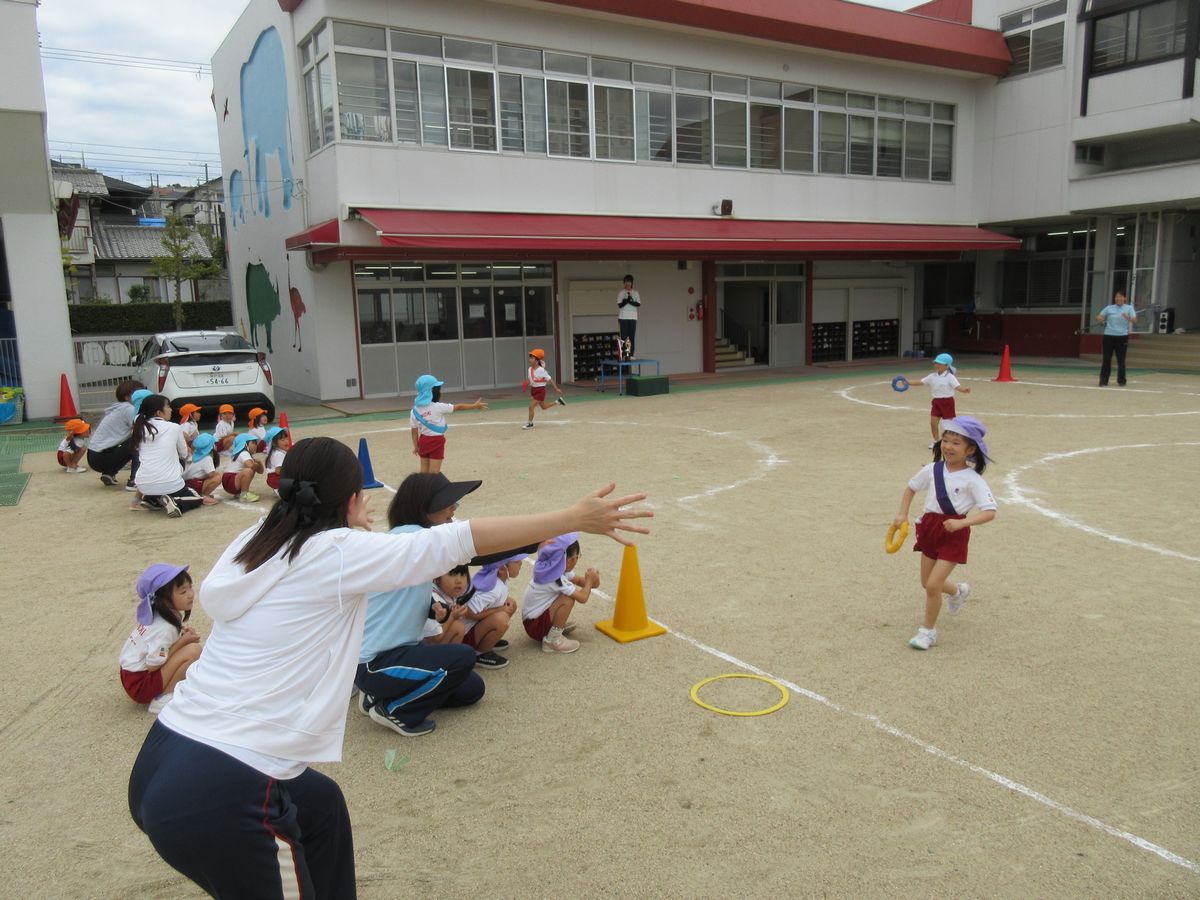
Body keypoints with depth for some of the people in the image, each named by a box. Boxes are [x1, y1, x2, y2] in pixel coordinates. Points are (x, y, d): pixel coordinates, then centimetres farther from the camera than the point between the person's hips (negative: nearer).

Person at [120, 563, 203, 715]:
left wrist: (182, 632, -4)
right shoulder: (164, 628, -25)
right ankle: (162, 699, -12)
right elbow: (153, 665, -22)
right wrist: (183, 641, -18)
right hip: (140, 685, -9)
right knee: (193, 650, -23)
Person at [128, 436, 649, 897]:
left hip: (162, 761, 8)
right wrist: (575, 518, -11)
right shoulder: (338, 554, -13)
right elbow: (458, 541, -14)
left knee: (320, 804, 28)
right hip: (218, 792, -8)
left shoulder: (254, 543, 7)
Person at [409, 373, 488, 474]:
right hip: (436, 441, -5)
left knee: (424, 472, 14)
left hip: (423, 441, 5)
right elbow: (458, 407, -11)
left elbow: (414, 430, 0)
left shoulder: (415, 410, -5)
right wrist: (475, 406, 0)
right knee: (433, 473, 0)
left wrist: (415, 446, 10)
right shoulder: (437, 407, -18)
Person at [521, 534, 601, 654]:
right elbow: (582, 598, -26)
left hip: (538, 614, 9)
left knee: (571, 592, 7)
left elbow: (577, 580, 11)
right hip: (534, 625, -9)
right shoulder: (556, 579, -27)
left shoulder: (556, 569, -1)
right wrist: (589, 580, -8)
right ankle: (552, 639, -15)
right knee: (567, 600, -26)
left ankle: (558, 625, 14)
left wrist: (590, 582, -10)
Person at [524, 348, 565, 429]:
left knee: (531, 406, -11)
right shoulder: (530, 369, 0)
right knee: (543, 407, 23)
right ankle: (558, 402, 41)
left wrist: (556, 389, -9)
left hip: (540, 390, -8)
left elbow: (549, 379, -13)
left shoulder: (541, 370, -19)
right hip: (533, 390, 8)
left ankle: (530, 423, 5)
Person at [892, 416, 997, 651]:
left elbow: (990, 512, -20)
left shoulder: (973, 479, -15)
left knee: (933, 585, -11)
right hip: (930, 527, 6)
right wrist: (903, 514, 1)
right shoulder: (933, 470, -1)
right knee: (927, 582, 18)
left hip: (954, 534, -6)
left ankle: (928, 631, 11)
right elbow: (911, 488, 14)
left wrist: (962, 523, -33)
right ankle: (958, 591, 52)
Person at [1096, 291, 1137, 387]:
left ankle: (1121, 381, 16)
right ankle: (1103, 381, 3)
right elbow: (1098, 317, 9)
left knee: (1121, 360, 5)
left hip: (1122, 336, -1)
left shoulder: (1129, 308, 3)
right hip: (1109, 335, 1)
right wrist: (1100, 318, -15)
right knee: (1106, 359, -1)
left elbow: (1135, 320, -8)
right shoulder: (1109, 308, 8)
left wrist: (1127, 317, -30)